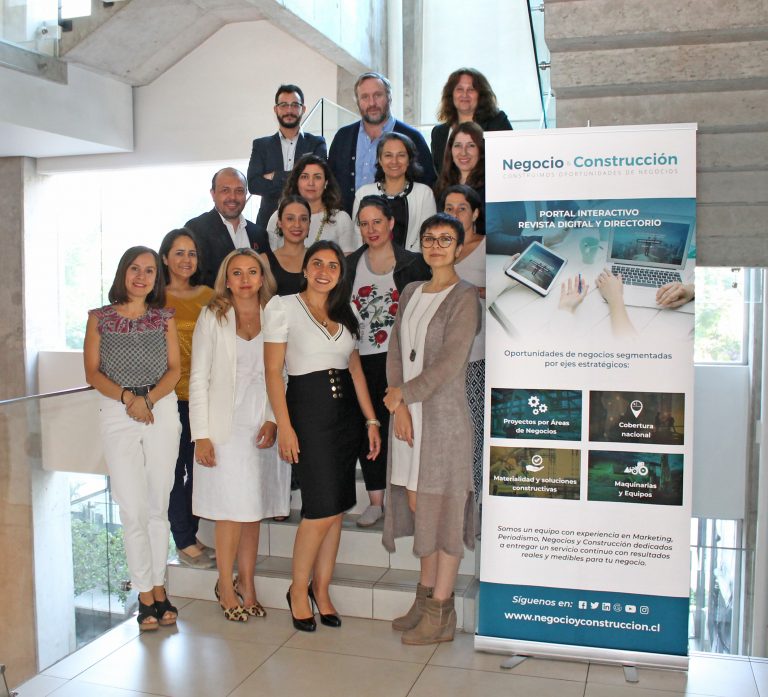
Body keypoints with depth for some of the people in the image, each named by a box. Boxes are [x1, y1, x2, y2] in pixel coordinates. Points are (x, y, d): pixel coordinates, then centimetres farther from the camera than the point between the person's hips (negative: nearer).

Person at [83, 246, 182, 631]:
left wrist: (148, 398, -14)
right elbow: (93, 372, 1)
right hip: (116, 414, -1)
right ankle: (146, 595, 5)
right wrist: (127, 397, -14)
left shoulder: (164, 317, 9)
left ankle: (158, 587, 14)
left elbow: (174, 370, 3)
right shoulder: (100, 318, 7)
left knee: (158, 506, 5)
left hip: (162, 411, 1)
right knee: (132, 508, -3)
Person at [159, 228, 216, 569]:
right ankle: (184, 543, 14)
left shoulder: (207, 295, 9)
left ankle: (191, 534, 26)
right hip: (170, 397, -4)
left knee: (199, 468, 11)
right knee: (176, 468, 3)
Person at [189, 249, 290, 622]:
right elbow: (199, 378, -2)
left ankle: (246, 583, 22)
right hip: (225, 426, -2)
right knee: (232, 509, -2)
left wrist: (273, 420, -6)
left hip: (263, 427, 3)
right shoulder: (213, 317, 1)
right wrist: (201, 435, -7)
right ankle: (226, 586, 15)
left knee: (254, 510, 8)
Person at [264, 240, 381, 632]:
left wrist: (371, 420, 8)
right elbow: (273, 370, -6)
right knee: (322, 509, -8)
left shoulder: (344, 314, 15)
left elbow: (356, 369, 15)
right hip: (308, 408, -5)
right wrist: (284, 426, -13)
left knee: (336, 509, 7)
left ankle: (321, 590, 20)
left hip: (346, 411, 6)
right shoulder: (283, 306, -2)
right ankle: (298, 590, 12)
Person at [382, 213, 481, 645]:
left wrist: (403, 394, -7)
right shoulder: (411, 293, 14)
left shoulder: (465, 297, -7)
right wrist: (399, 409, -4)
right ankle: (426, 596, 25)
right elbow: (396, 352, 9)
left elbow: (450, 363, -14)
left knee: (443, 509, 0)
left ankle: (441, 614, 10)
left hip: (444, 415, -6)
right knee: (417, 505, 11)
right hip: (409, 414, 7)